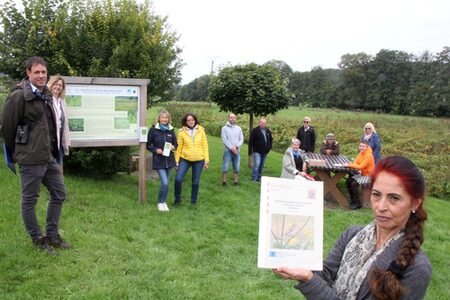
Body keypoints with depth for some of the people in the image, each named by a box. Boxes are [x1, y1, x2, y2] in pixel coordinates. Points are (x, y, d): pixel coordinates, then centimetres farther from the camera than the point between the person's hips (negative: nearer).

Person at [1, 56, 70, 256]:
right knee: (29, 200, 6)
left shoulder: (46, 95, 11)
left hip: (49, 156, 9)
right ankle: (38, 239, 20)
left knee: (59, 194, 14)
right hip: (31, 158, -8)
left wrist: (54, 150, 14)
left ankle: (52, 235, 27)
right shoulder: (19, 96, -13)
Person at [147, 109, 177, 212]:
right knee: (164, 183, -13)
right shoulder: (153, 129, -5)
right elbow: (148, 145, 0)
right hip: (159, 160, -4)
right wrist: (156, 150, -15)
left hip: (169, 160, 4)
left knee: (166, 183, 11)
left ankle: (164, 202, 28)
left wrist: (173, 147, -7)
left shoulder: (170, 130, 6)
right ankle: (160, 203, 8)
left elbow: (176, 143, 14)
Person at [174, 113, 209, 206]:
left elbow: (205, 146, 2)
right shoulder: (182, 132, -3)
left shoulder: (201, 131, 0)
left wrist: (206, 160, -1)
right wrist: (176, 161, 1)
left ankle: (194, 201, 24)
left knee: (195, 182, 8)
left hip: (199, 160, 1)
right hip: (185, 159, -1)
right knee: (178, 179, -11)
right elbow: (179, 147, 0)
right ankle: (177, 199, 11)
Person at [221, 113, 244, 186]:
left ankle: (236, 181, 11)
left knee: (236, 168, 4)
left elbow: (241, 139, 6)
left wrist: (236, 147, -10)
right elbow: (224, 140, -7)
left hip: (237, 151, 3)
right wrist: (232, 148, -13)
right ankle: (224, 181, 4)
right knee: (225, 167, -5)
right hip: (228, 151, -3)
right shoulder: (224, 128, 0)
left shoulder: (239, 128, 11)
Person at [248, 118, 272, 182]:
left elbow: (270, 140, 24)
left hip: (265, 152, 6)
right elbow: (250, 141, -10)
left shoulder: (268, 131, 10)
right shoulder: (255, 130, -8)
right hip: (257, 151, -6)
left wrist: (269, 147, 9)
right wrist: (250, 151, -13)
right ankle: (254, 178, -9)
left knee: (261, 165, 12)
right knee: (257, 164, -16)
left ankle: (259, 177, 23)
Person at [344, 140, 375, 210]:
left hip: (367, 175, -9)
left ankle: (358, 203, -12)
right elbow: (355, 162, 3)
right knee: (348, 181, -1)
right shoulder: (361, 153, 5)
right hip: (361, 172, 9)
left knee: (354, 183, -24)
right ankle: (353, 200, 15)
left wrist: (349, 165, -26)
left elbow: (361, 166, -29)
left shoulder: (368, 156, -23)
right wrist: (358, 169, -18)